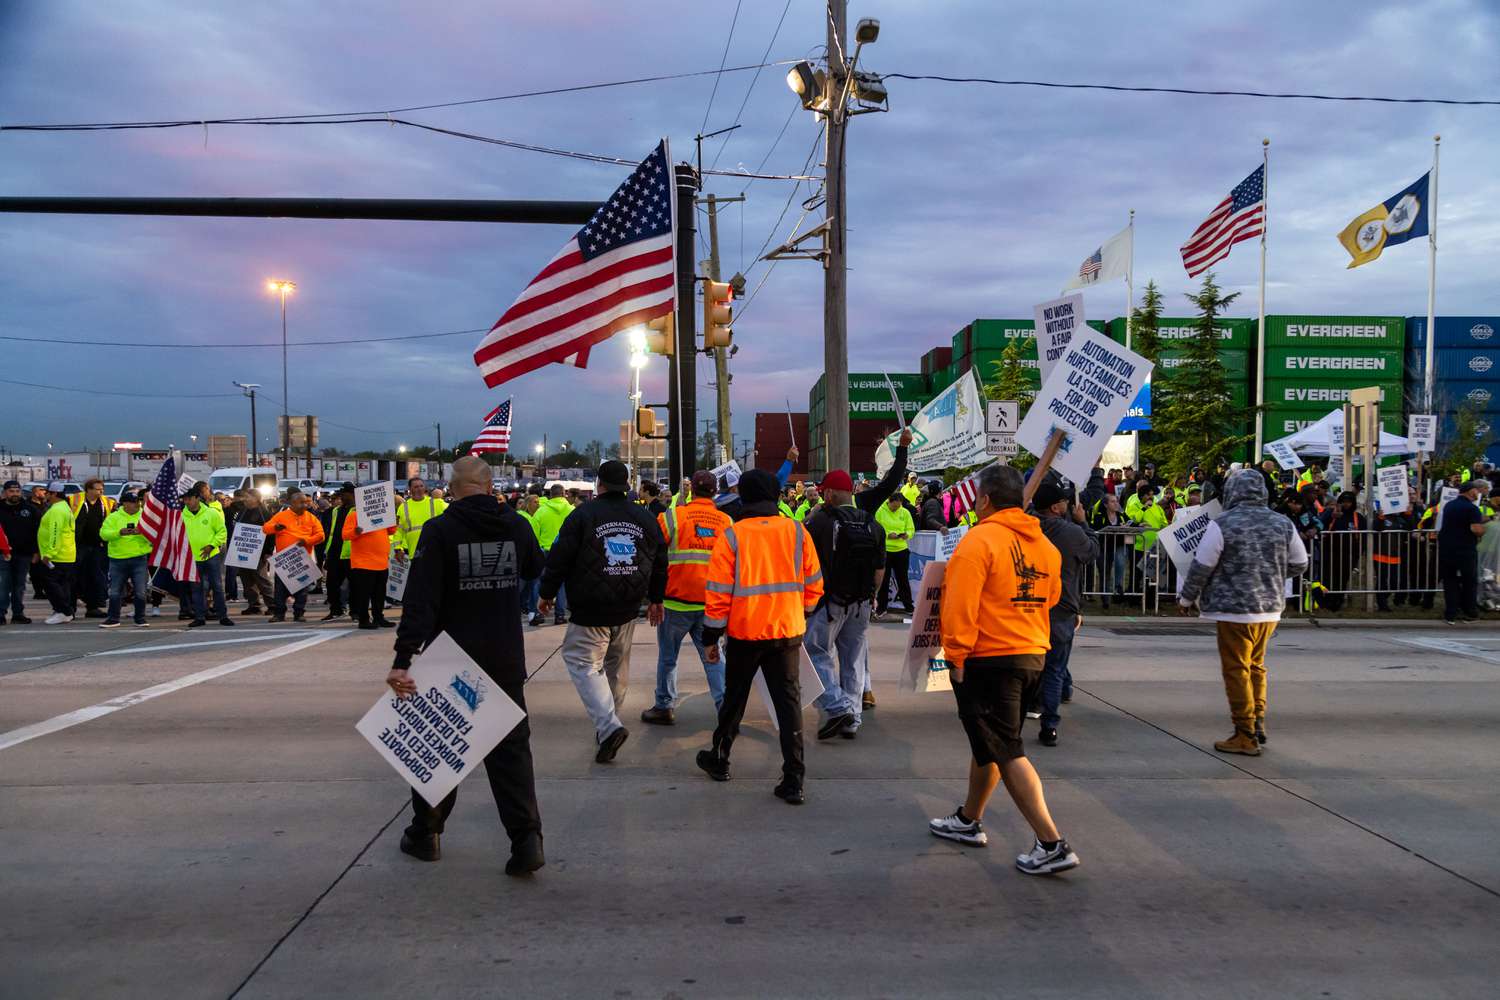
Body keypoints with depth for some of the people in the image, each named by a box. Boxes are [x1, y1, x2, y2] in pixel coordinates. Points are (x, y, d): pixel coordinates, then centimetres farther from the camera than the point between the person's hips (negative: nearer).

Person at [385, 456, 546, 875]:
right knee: (511, 746, 7)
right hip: (506, 659, 3)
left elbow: (420, 599, -19)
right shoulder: (516, 526, 0)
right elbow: (536, 569, 21)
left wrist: (403, 658, -20)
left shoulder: (439, 530, -12)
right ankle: (526, 839, -2)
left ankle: (425, 834, 27)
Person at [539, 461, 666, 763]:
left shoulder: (583, 515, -9)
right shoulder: (645, 518, 6)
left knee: (584, 664, -2)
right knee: (617, 665, 18)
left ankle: (609, 726, -18)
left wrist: (547, 594, 4)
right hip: (627, 611, 5)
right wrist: (656, 599, 24)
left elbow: (559, 559, -8)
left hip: (590, 611, -5)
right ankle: (608, 723, 30)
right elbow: (659, 564, 13)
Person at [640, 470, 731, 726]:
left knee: (667, 656, 13)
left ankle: (665, 707, 20)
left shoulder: (673, 516, -8)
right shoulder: (727, 522, 1)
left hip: (677, 601, -2)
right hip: (711, 602, 2)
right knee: (713, 657, 10)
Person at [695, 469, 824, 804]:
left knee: (734, 697, 17)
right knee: (789, 701, 5)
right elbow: (813, 585, 5)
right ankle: (793, 782, 2)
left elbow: (719, 593, -8)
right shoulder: (797, 532, -2)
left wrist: (711, 638, 1)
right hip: (788, 631, 1)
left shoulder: (732, 536, -10)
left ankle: (719, 760, 35)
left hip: (744, 632, -1)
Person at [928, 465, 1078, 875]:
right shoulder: (1045, 545, 8)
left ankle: (1052, 844, -5)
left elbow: (960, 606, -19)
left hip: (988, 661, -8)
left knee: (1007, 752, -3)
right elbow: (1051, 598, 20)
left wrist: (956, 657, -12)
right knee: (988, 742, 21)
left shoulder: (980, 539, -15)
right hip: (1033, 656, 8)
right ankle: (969, 820, 34)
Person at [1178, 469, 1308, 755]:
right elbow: (1300, 565, 11)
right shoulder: (1283, 524, 3)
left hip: (1234, 610, -6)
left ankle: (1246, 736, 6)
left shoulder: (1222, 524, -12)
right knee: (1256, 667, 22)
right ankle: (1258, 724, 26)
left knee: (1237, 670, 2)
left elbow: (1201, 567, -9)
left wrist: (1186, 599, 6)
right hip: (1270, 609, 6)